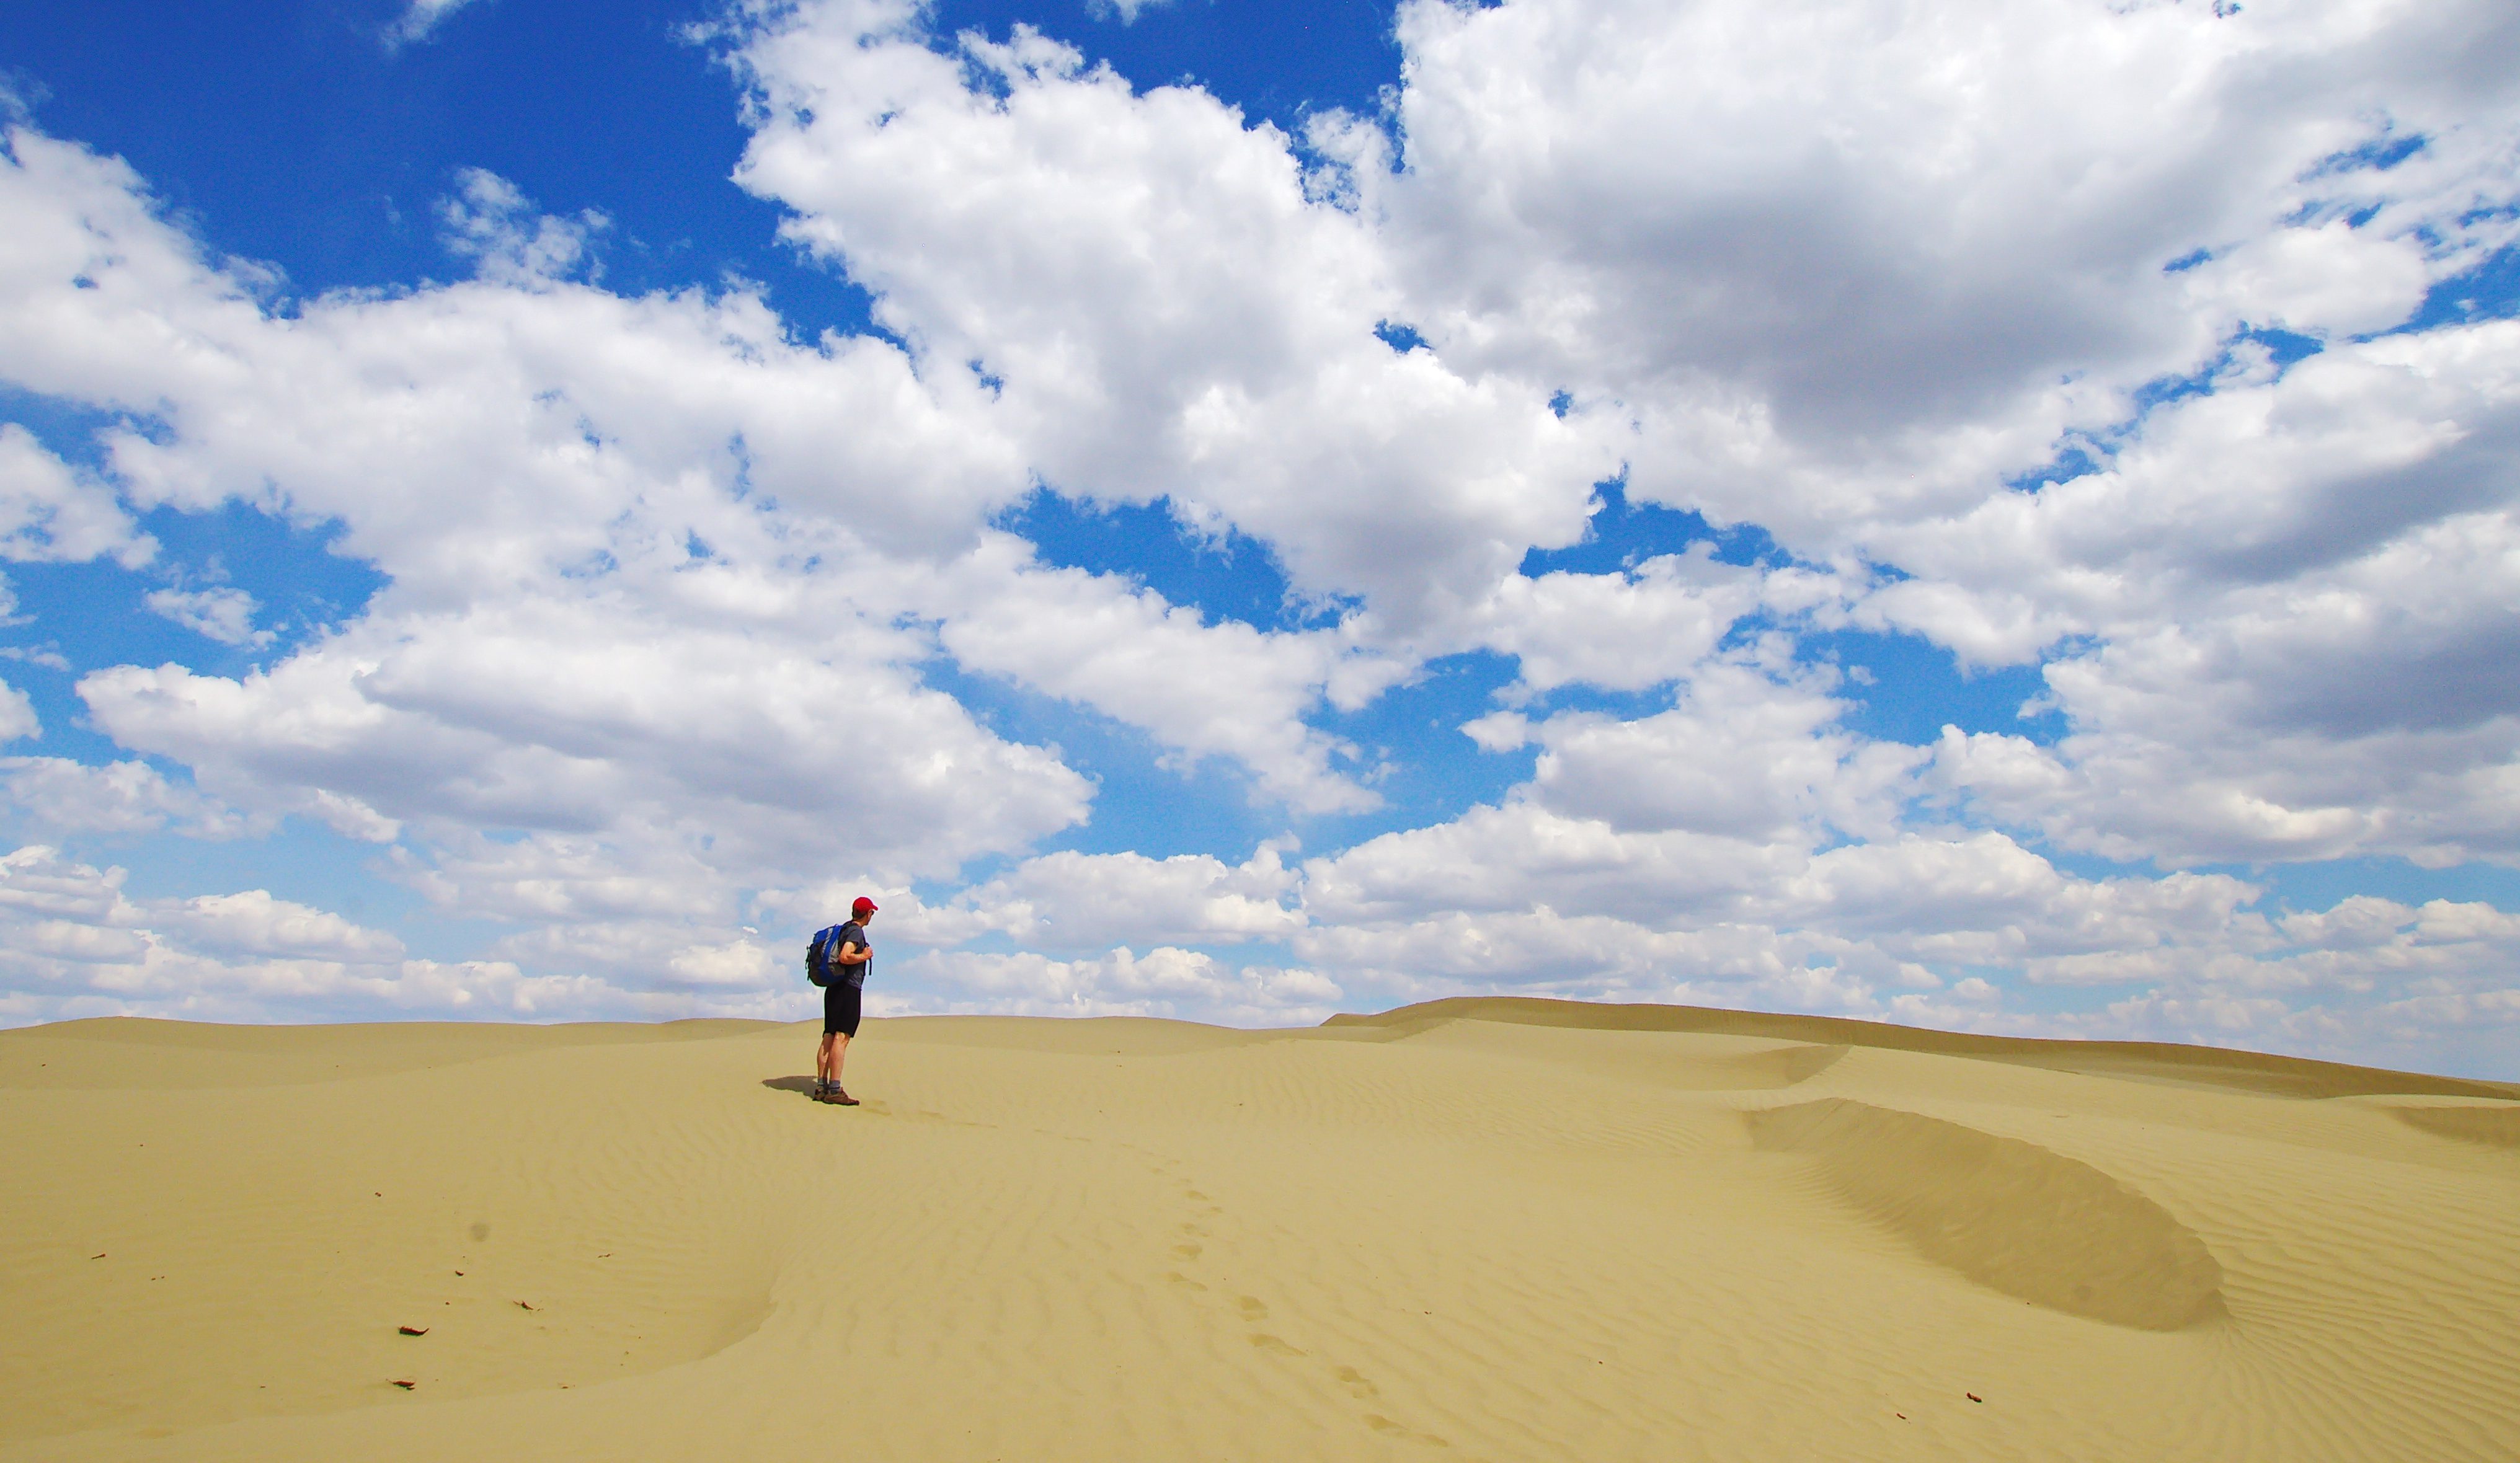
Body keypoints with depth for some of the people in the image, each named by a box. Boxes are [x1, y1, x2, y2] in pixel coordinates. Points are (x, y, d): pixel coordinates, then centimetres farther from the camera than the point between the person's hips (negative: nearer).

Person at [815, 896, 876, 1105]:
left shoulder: (843, 929, 18)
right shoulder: (856, 932, -10)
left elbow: (835, 955, 28)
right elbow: (845, 957, -25)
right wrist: (865, 956, -9)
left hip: (833, 987, 10)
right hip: (849, 988, -9)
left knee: (829, 1037, 7)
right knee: (841, 1038, -12)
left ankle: (821, 1087, 7)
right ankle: (834, 1090, -16)